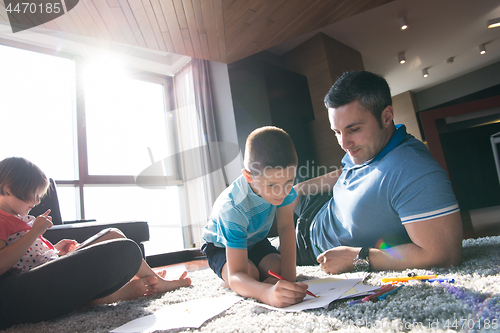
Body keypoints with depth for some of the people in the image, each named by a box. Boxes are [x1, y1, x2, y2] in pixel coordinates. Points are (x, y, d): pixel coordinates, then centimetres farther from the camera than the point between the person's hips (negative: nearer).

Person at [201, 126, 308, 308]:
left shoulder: (280, 182, -28)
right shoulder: (232, 208, -42)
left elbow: (286, 227, -17)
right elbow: (236, 276, -46)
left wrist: (289, 274, -27)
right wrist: (267, 293, -67)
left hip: (255, 241, 4)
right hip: (222, 246, -3)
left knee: (278, 269, -22)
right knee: (250, 273, -30)